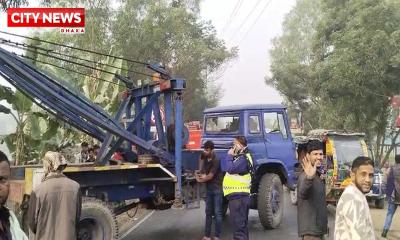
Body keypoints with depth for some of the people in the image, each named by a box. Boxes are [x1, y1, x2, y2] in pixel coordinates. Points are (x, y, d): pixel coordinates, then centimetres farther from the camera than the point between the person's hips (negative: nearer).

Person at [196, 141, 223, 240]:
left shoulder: (216, 160, -21)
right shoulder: (204, 156, 0)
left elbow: (210, 176, -19)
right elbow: (201, 159, 25)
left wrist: (200, 179, -1)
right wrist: (200, 172, 12)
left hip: (217, 189, -7)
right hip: (209, 189, 7)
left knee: (217, 213, -3)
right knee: (208, 212, 10)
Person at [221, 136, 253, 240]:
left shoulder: (244, 158, -12)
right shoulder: (238, 157, 20)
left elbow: (230, 169, -24)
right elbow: (223, 167, 17)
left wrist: (229, 156, -12)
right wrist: (230, 156, 5)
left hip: (238, 196, -10)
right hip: (237, 195, 10)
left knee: (238, 225, -10)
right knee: (241, 224, 18)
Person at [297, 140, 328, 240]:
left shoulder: (317, 175, 12)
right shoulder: (305, 176, -19)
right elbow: (302, 194, -43)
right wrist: (309, 178, -62)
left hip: (318, 229, 10)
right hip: (310, 229, -10)